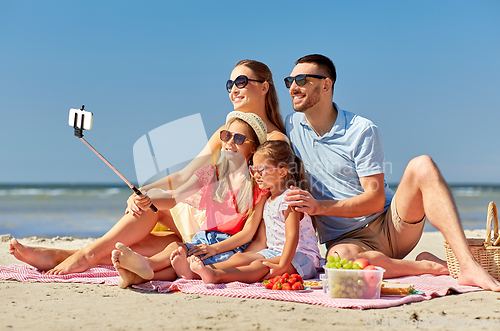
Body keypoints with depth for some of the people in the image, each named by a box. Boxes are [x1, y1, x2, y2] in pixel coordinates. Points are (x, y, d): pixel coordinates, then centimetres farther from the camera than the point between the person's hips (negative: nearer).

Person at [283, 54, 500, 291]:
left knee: (422, 165, -27)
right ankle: (429, 266, -20)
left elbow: (376, 199, -11)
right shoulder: (290, 126, 6)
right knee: (340, 257, -39)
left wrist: (320, 206, -22)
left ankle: (468, 265, -34)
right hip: (346, 239, 0)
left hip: (391, 224, 0)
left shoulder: (362, 131, -6)